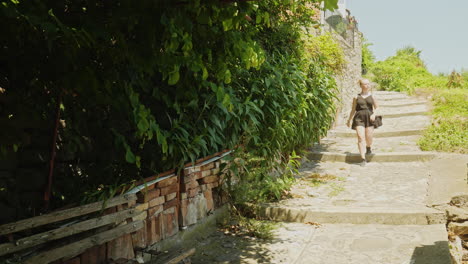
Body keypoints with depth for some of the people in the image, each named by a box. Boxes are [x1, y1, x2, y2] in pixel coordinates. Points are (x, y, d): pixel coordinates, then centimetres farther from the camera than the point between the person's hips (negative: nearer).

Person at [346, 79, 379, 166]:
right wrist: (349, 120, 19)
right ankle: (363, 159, -12)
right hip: (359, 117, -1)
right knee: (360, 137, -12)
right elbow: (353, 109, 16)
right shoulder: (356, 97, 8)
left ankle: (368, 147, 39)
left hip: (369, 118, 1)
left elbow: (376, 107, 14)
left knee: (369, 137, -1)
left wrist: (374, 114, -6)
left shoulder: (372, 96, 10)